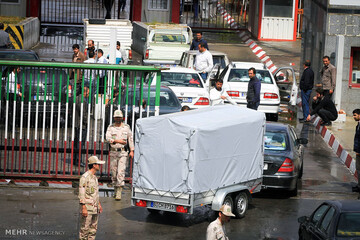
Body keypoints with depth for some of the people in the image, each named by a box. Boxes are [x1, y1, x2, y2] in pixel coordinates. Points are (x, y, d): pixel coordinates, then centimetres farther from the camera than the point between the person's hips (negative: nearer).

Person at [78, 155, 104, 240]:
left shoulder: (94, 177, 14)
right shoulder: (85, 177, -13)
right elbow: (81, 194, -16)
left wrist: (99, 204, 22)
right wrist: (84, 208, -20)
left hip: (95, 209, 9)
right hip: (87, 208, -9)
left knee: (93, 229, 9)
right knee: (85, 229, -5)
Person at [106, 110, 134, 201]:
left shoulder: (126, 127, 7)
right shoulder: (111, 127, 5)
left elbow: (130, 139, 13)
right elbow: (108, 138, -8)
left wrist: (132, 150, 7)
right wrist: (118, 140, -18)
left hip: (122, 152, -1)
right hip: (113, 152, 2)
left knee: (121, 172, -12)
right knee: (113, 172, 5)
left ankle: (119, 193, -15)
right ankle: (115, 189, 20)